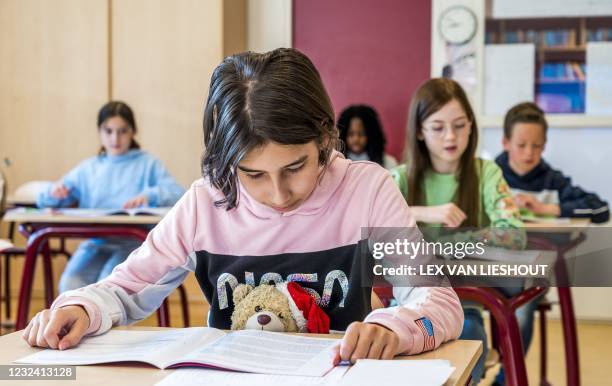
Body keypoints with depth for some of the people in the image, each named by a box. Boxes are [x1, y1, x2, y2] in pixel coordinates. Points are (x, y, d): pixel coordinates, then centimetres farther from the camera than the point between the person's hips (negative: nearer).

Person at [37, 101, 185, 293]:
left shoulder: (148, 164, 10)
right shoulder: (88, 168, 18)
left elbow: (179, 196, -5)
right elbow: (44, 201, 16)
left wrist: (149, 195, -25)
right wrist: (54, 192, -9)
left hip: (134, 243, -3)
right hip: (95, 243, 3)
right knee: (70, 283, -27)